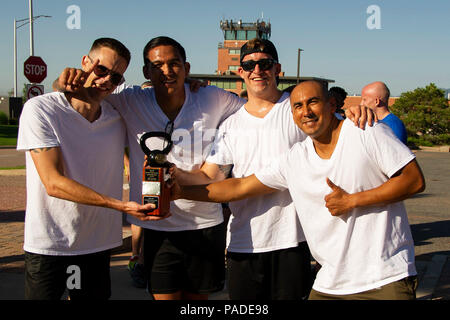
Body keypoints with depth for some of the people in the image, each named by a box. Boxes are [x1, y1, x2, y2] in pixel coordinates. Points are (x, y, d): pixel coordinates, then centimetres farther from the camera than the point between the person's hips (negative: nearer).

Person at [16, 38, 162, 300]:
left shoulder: (118, 118, 2)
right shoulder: (40, 109, -12)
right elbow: (54, 183, -19)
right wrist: (120, 206, -27)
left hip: (98, 245, 4)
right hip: (48, 246, -4)